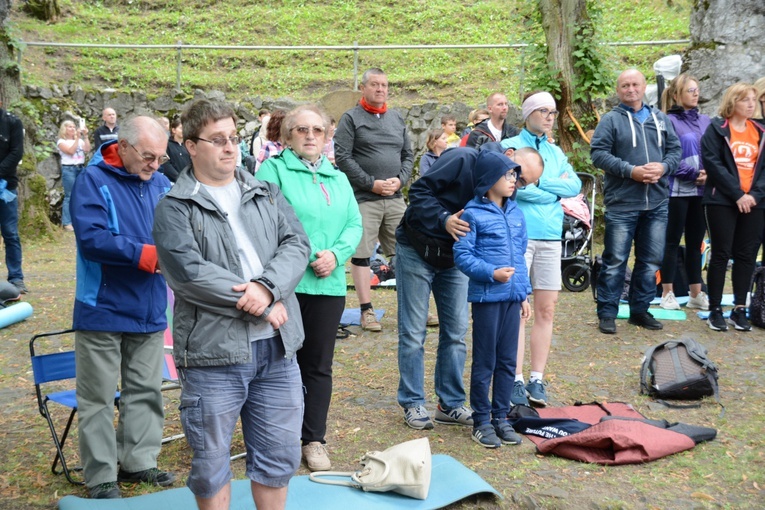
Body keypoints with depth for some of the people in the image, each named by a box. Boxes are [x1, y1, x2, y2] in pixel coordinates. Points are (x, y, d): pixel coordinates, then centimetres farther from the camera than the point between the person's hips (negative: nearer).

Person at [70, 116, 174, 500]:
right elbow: (91, 238, -22)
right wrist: (146, 255, -26)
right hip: (103, 310, -5)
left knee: (146, 391, 14)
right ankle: (101, 477, 17)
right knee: (98, 397, 5)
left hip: (149, 310, 6)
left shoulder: (161, 184, 6)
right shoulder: (93, 180, -11)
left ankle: (138, 461, 29)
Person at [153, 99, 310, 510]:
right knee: (211, 464, 10)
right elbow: (188, 273, -16)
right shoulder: (174, 209, -3)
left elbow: (297, 244, 1)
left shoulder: (266, 195, 13)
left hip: (277, 348, 4)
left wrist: (267, 287, -18)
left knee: (279, 456, 16)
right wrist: (259, 306, -15)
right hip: (213, 353, -4)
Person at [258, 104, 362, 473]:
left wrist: (336, 254, -8)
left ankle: (314, 439, 22)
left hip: (329, 285, 5)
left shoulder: (338, 178, 17)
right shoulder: (274, 170, -1)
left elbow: (354, 224, 10)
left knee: (319, 364, 11)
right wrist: (307, 256, -18)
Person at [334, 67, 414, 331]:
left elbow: (408, 154, 17)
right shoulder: (351, 118, -1)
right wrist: (372, 183, -13)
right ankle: (367, 311, 10)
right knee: (361, 254, 0)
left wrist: (400, 180, -2)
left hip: (395, 198, 5)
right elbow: (342, 157, -8)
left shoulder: (397, 118, 15)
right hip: (363, 198, -5)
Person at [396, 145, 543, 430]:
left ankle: (450, 405, 18)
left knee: (456, 333, 6)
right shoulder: (463, 160, -20)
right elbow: (419, 191, -20)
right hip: (417, 252, -6)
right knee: (413, 333, 0)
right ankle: (413, 404, 11)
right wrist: (444, 220, -34)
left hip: (454, 260, 6)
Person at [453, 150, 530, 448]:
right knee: (485, 362, 3)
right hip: (487, 296, -6)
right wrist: (491, 273, -21)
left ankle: (501, 416, 24)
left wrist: (524, 293, 15)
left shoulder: (516, 213, 11)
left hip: (512, 296, 6)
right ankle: (481, 421, 16)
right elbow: (462, 255, -10)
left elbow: (520, 255, 16)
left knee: (508, 360, 12)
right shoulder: (473, 214, -7)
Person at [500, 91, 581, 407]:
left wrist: (539, 184, -7)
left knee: (546, 310, 4)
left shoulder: (555, 152, 18)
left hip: (550, 237, 5)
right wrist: (556, 190, -3)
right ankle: (516, 382, 3)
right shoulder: (509, 147, 1)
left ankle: (537, 380, 13)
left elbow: (575, 185, 5)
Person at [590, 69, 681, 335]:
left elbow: (675, 149, 14)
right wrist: (630, 171, -18)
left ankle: (640, 310, 23)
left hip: (657, 204, 5)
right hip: (622, 203, -5)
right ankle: (607, 313, 9)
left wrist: (664, 166, -8)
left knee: (651, 261, 10)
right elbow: (598, 153, -10)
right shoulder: (611, 120, -1)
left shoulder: (660, 119, 14)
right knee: (615, 261, -1)